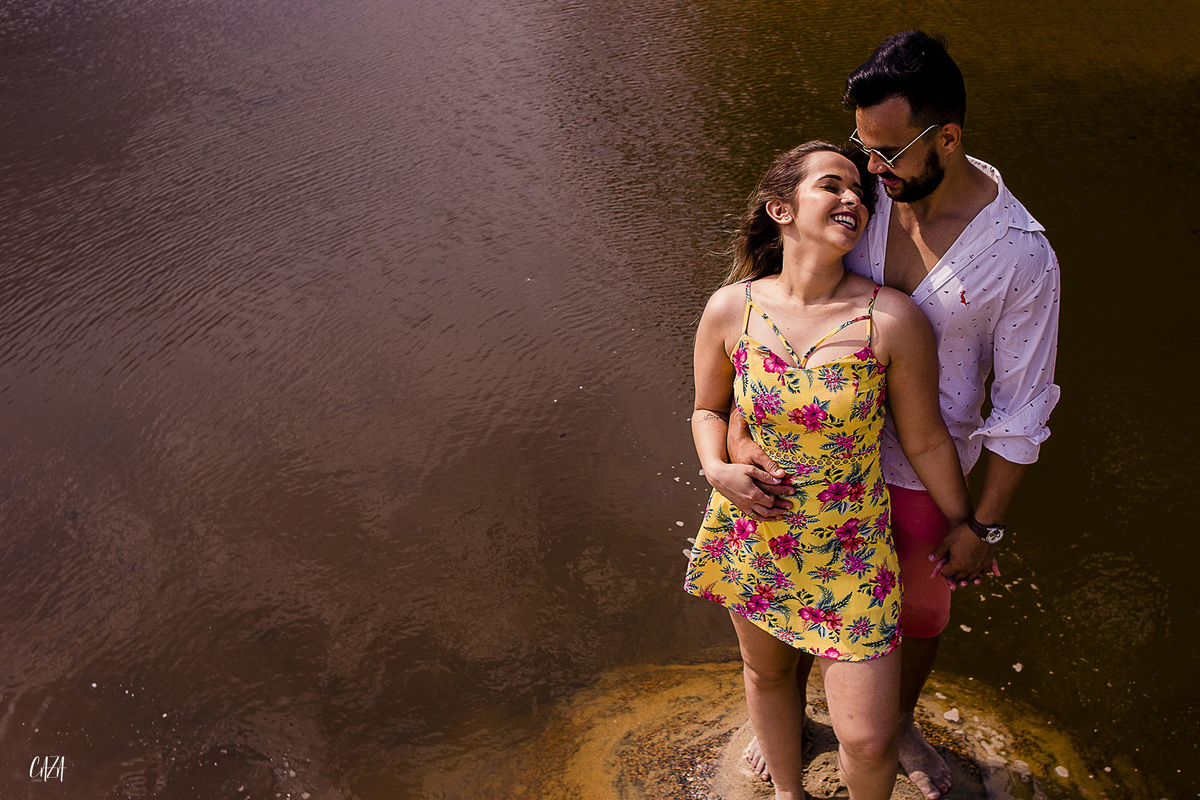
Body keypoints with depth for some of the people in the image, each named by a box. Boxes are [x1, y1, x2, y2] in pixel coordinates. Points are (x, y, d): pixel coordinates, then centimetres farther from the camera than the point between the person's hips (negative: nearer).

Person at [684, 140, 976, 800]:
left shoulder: (893, 319, -20)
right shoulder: (730, 310, -13)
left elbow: (926, 440, -6)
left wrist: (967, 528, 6)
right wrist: (718, 470, -16)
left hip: (849, 547, -2)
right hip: (751, 536, 2)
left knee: (868, 741, 1)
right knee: (767, 670, 26)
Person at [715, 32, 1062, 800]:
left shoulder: (1022, 256, -21)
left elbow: (1022, 406, -12)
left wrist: (984, 526, -9)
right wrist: (738, 436, -21)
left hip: (919, 477, -1)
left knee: (922, 611, 23)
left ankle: (900, 722, 56)